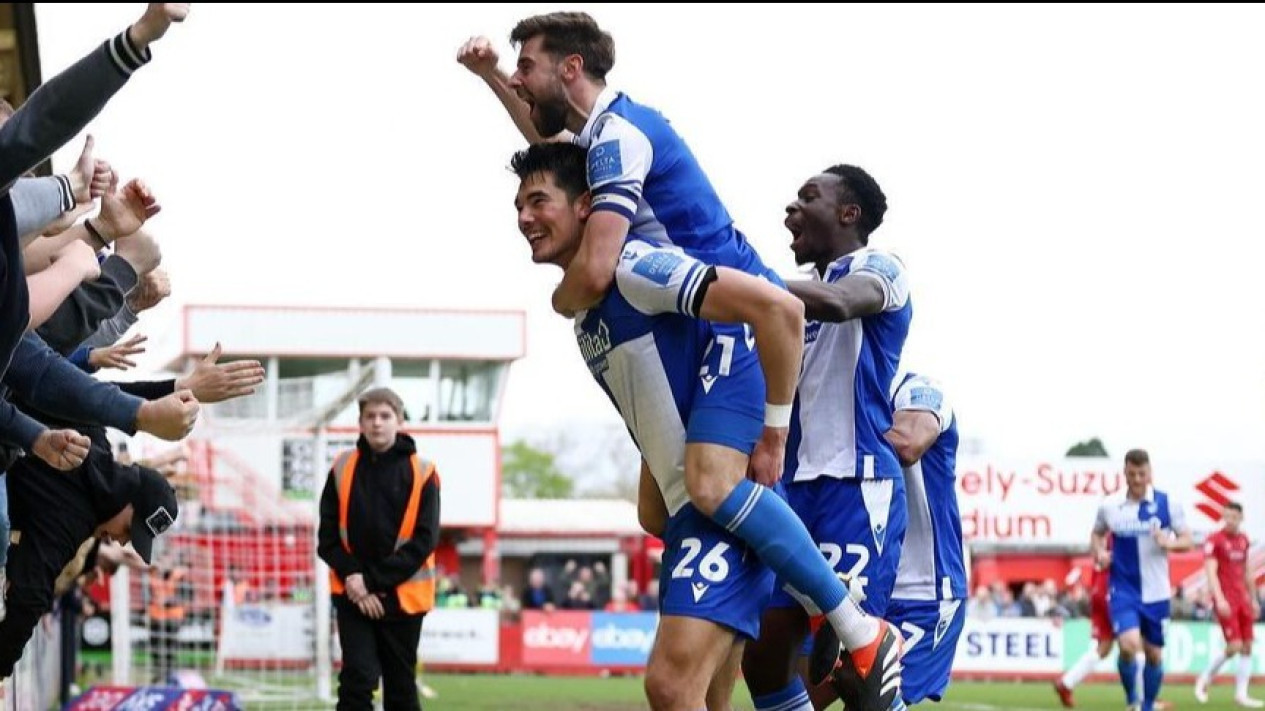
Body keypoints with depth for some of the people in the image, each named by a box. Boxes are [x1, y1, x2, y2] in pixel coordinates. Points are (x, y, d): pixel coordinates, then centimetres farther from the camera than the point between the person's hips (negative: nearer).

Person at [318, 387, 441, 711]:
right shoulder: (343, 469, 3)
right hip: (352, 596, 1)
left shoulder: (421, 473, -4)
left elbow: (424, 541, -9)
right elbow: (328, 536, 3)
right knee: (358, 678, -11)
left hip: (402, 598, -1)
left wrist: (373, 580, -14)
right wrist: (352, 577, -13)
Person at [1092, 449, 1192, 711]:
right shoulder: (1109, 506, 0)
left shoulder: (1168, 504, -3)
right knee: (1129, 645, -21)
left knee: (1154, 654, 8)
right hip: (1123, 590, -1)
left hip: (1156, 592, 1)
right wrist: (1099, 552, -4)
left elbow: (1188, 541, 0)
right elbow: (1097, 533, 18)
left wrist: (1169, 542, -22)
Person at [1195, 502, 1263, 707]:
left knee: (1247, 647, 3)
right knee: (1234, 646, -12)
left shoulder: (1244, 540, 12)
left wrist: (1253, 599, 20)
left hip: (1242, 599, 7)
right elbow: (1211, 573, -14)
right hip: (1226, 601, -7)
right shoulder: (1214, 540, -8)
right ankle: (1205, 679, 9)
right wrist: (1220, 599, -24)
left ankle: (1241, 694, 7)